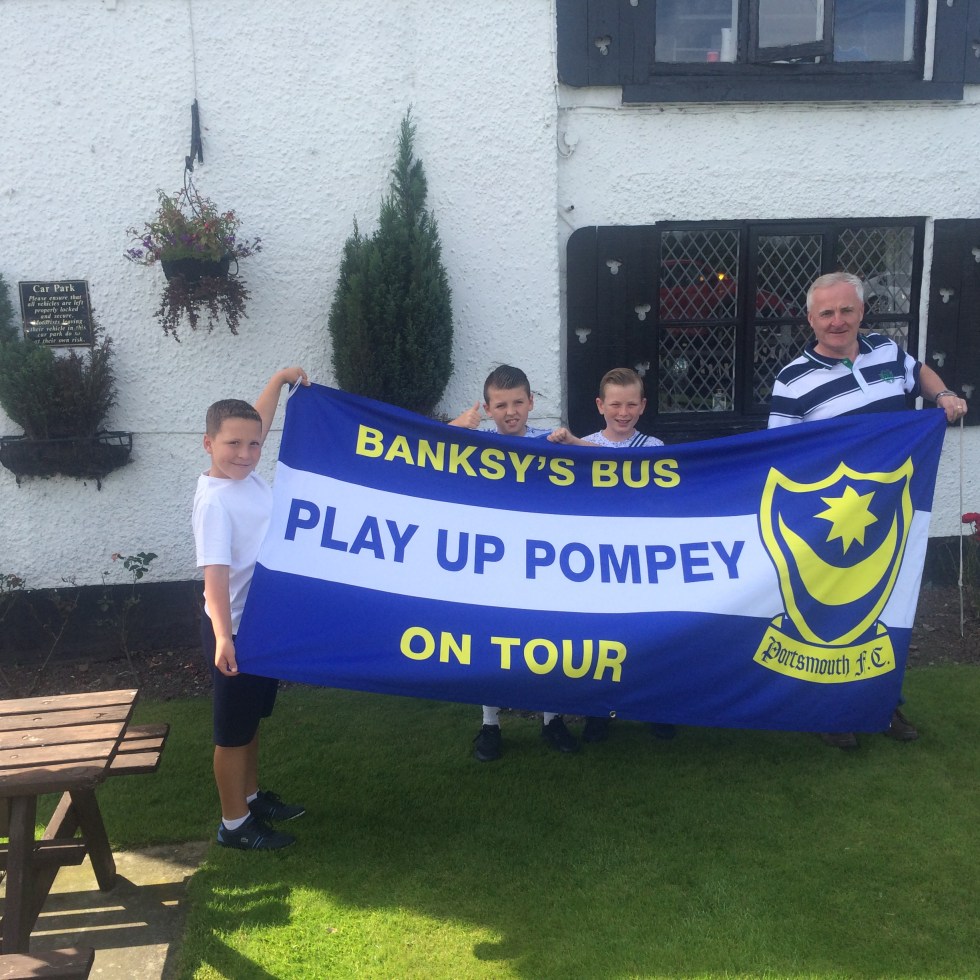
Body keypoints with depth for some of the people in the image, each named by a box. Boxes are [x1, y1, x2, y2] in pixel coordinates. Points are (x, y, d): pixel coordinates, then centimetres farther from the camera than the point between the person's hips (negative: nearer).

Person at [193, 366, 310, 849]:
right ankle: (235, 824, 21)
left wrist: (280, 380, 24)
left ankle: (252, 797, 39)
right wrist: (222, 636, -39)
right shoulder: (214, 500, -23)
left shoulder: (248, 474, -1)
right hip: (236, 630, -8)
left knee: (252, 721, 23)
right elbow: (215, 572, -31)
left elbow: (257, 422, 19)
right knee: (233, 730, 7)